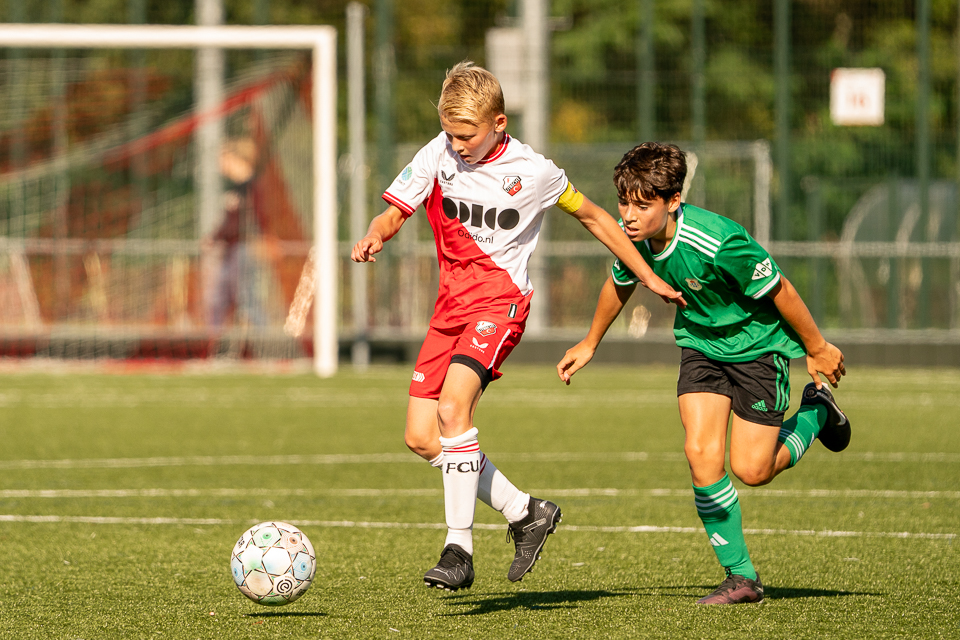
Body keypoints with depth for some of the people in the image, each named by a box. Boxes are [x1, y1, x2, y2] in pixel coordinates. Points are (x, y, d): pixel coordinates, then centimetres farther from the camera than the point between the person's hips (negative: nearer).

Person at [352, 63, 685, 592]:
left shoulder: (532, 172, -7)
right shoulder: (438, 155, 0)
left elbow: (593, 217, 7)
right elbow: (395, 212, 0)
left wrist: (649, 278, 11)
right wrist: (375, 236, -25)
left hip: (500, 301, -6)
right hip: (451, 303, 6)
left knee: (453, 407, -28)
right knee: (420, 438, 0)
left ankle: (459, 548, -23)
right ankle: (524, 512, 15)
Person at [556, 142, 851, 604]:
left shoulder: (719, 243, -36)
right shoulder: (631, 236, -16)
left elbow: (778, 290, -22)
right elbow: (620, 283, 9)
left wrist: (817, 350, -9)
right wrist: (589, 345, 22)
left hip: (758, 342, -5)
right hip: (700, 341, 5)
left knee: (751, 470, -5)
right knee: (700, 453, -12)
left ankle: (816, 412, 26)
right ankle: (741, 577, 0)